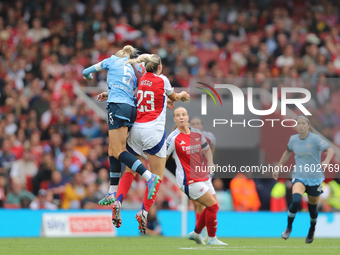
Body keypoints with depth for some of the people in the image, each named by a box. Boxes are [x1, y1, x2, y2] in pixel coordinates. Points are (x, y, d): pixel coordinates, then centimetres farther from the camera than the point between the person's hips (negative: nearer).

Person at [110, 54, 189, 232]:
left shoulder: (139, 80, 7)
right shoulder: (162, 80, 1)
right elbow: (173, 97, 20)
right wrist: (182, 95, 40)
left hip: (136, 129, 4)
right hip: (154, 131, -4)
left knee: (130, 171, 13)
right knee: (157, 175, 3)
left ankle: (118, 202, -8)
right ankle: (144, 212, -9)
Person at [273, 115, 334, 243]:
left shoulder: (315, 139, -13)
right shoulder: (293, 139, 1)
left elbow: (330, 150, -27)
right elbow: (287, 152, 21)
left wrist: (326, 161, -48)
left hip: (315, 178, -1)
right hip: (299, 177, 1)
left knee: (312, 207, 10)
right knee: (296, 200, -25)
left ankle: (312, 230, 41)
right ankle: (289, 227, -4)